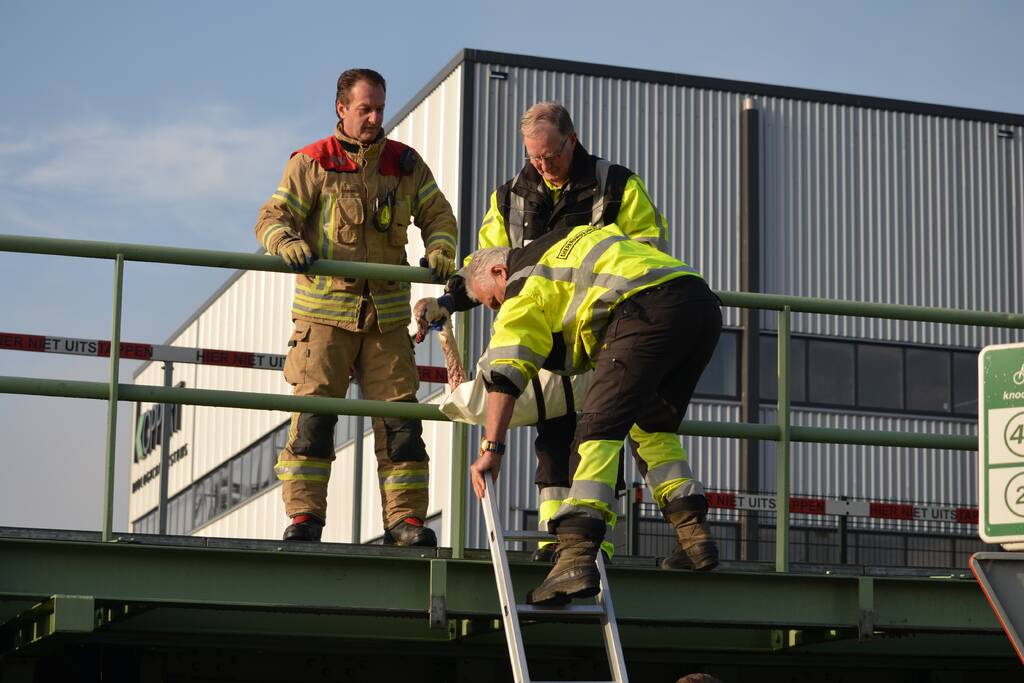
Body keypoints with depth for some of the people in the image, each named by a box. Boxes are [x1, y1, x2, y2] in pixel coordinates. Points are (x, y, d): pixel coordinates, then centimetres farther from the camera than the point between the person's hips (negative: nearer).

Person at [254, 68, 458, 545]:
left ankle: (404, 517, 4)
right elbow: (272, 217, -3)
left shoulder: (406, 164, 11)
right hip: (325, 310, -3)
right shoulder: (313, 163, 1)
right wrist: (287, 243, -25)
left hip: (387, 313, 3)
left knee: (399, 414, 0)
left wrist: (440, 251, -4)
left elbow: (437, 215, 17)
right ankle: (304, 515, -4)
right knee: (313, 411, -8)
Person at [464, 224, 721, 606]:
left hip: (649, 307, -8)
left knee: (599, 429, -9)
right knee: (652, 426, 23)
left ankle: (576, 554, -23)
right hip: (704, 303, 8)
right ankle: (694, 533, 13)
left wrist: (491, 448, 2)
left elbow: (505, 373, 4)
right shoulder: (562, 248, 36)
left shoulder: (526, 282, 14)